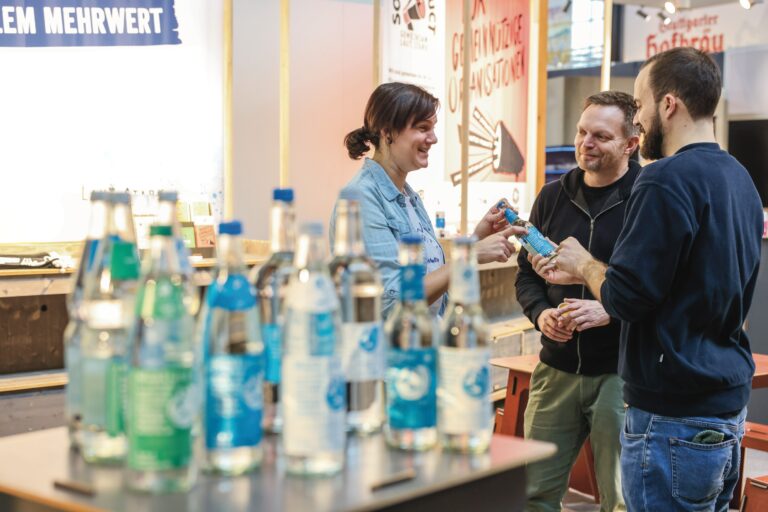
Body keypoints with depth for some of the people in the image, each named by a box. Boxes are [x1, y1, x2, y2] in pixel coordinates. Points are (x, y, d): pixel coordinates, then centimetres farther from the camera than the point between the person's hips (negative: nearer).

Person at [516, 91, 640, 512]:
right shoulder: (553, 197, 8)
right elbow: (527, 272, 15)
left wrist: (609, 311, -21)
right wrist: (541, 313, -4)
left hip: (621, 373, -4)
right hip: (557, 370, 5)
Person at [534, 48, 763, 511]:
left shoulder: (667, 180, -18)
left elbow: (626, 297, -19)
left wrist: (584, 263, 1)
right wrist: (582, 274, 17)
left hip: (676, 420, -9)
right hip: (730, 406, 9)